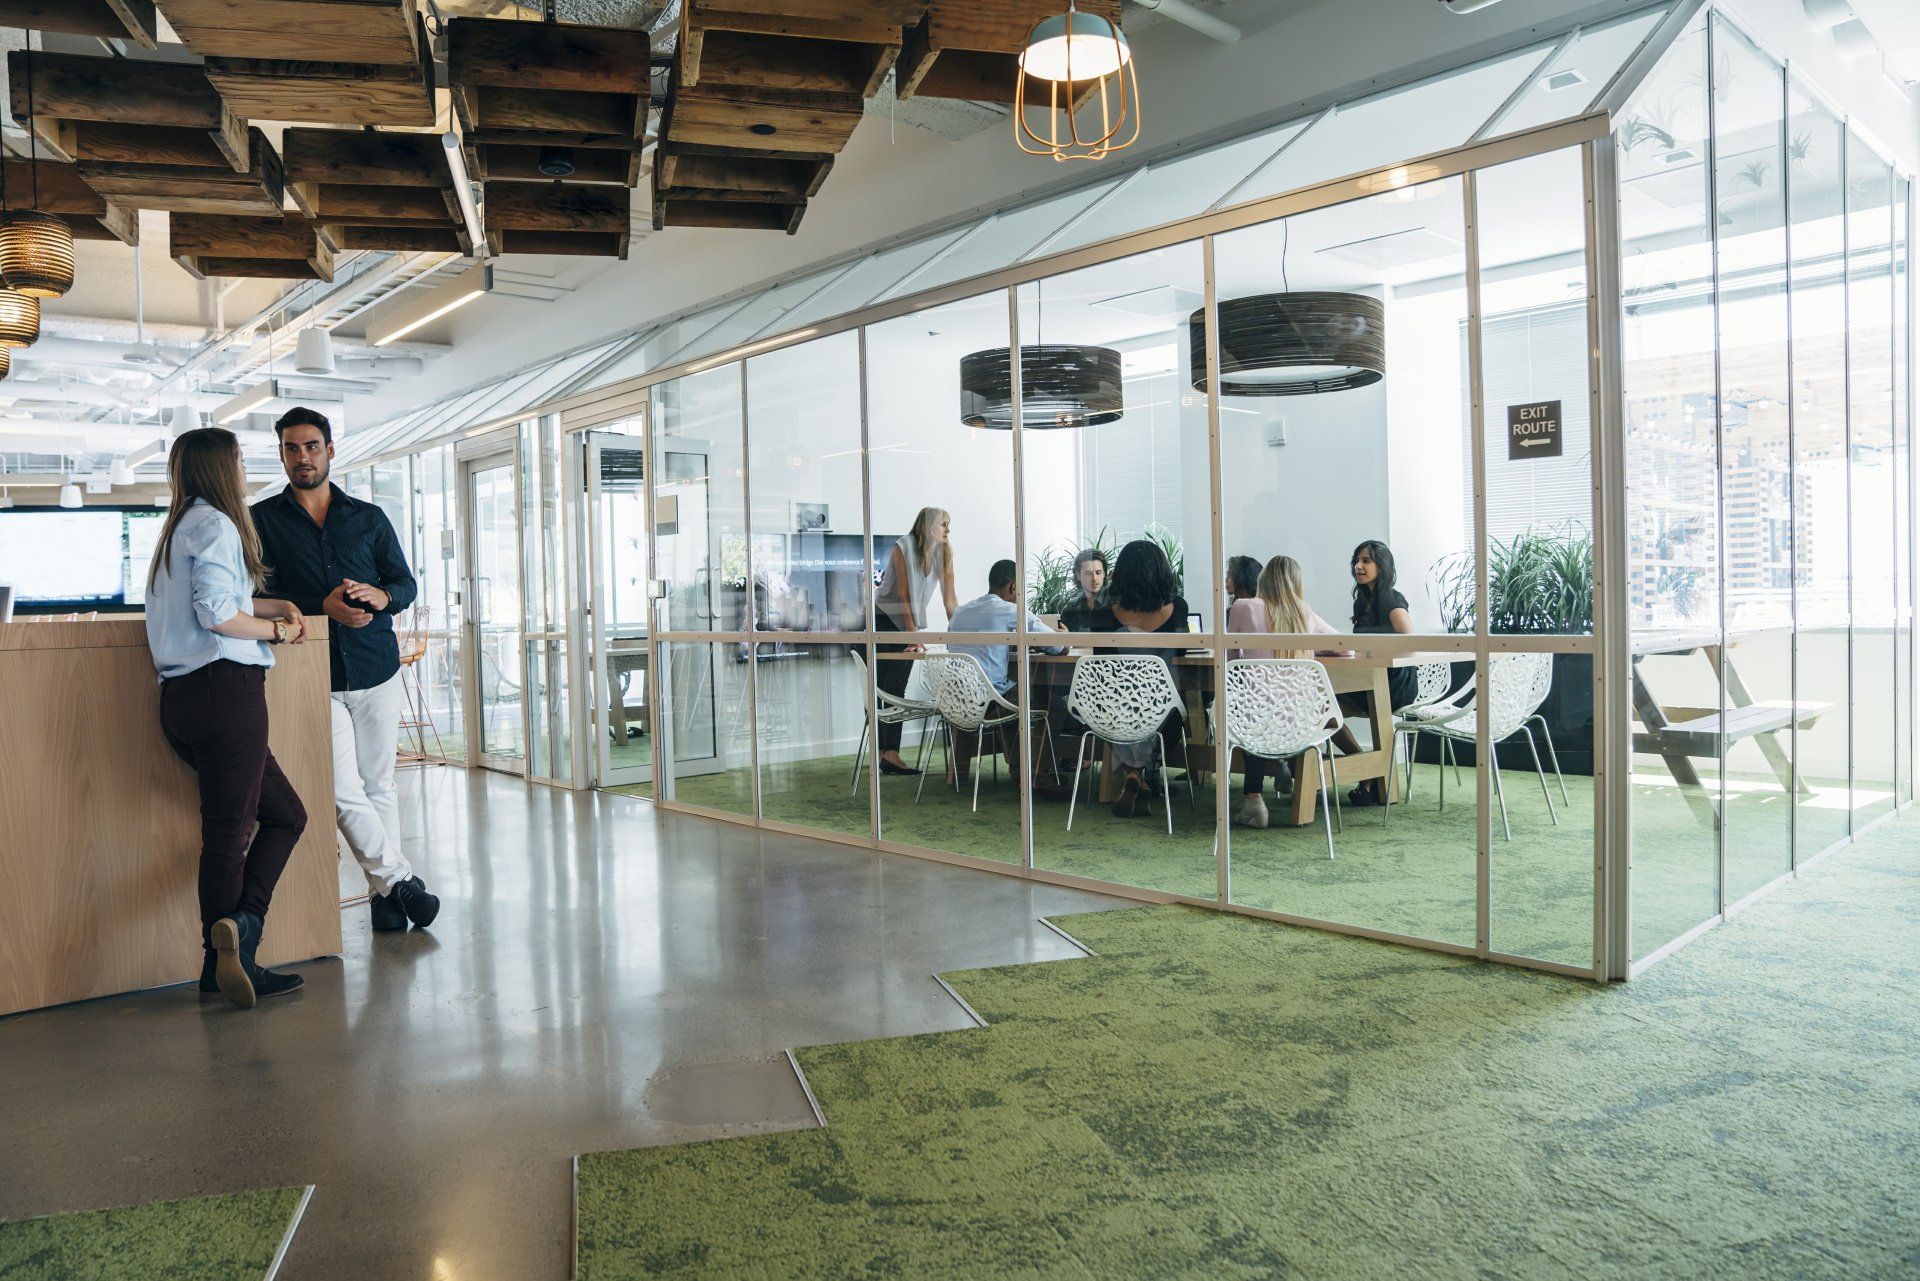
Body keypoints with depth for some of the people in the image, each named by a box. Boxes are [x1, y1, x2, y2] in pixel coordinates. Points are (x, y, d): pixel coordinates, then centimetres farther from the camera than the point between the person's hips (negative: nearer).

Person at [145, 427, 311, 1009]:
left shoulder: (183, 526, 24)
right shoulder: (215, 524, -7)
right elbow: (217, 614, -17)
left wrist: (276, 605, 18)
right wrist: (276, 631, -3)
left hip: (184, 698, 9)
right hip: (225, 690, -9)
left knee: (286, 813, 10)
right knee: (228, 830, -6)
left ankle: (227, 956, 5)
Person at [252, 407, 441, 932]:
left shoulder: (368, 517, 12)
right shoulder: (262, 520, 6)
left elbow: (406, 582, 10)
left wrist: (382, 596, -13)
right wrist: (323, 606, -18)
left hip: (376, 670, 2)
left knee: (378, 785, 7)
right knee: (344, 792, -10)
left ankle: (385, 894, 14)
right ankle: (399, 879, 2)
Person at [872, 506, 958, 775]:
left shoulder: (943, 553, 0)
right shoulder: (903, 548, -15)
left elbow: (949, 599, 0)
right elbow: (903, 595, -18)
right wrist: (913, 635, -22)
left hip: (908, 622, 5)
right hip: (884, 620, -5)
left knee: (896, 689, 0)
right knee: (884, 689, -6)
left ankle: (888, 753, -2)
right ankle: (887, 753, -6)